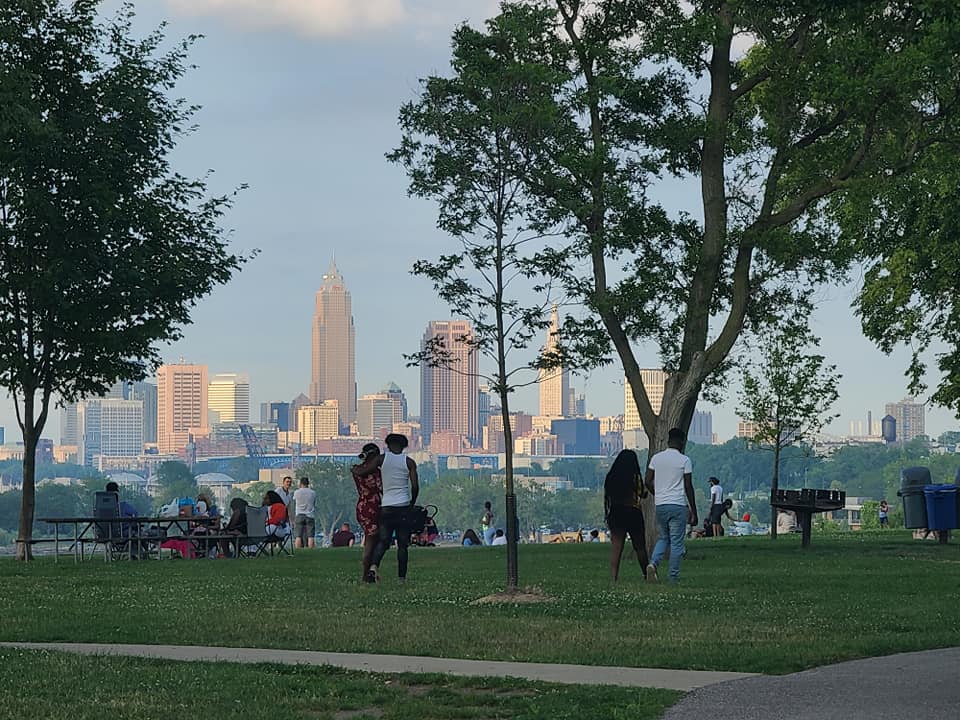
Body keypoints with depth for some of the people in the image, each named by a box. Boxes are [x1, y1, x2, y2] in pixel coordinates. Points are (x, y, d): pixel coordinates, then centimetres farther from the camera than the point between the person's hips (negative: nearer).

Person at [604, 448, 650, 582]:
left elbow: (606, 497, 6)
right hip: (633, 513, -3)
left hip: (615, 513, 3)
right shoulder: (635, 477, -9)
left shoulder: (610, 477, 3)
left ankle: (614, 576, -8)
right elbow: (643, 494, -5)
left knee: (616, 546, 0)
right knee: (639, 546, 10)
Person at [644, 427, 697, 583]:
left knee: (662, 538, 18)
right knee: (676, 542, 3)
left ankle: (653, 563, -8)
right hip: (678, 505, -4)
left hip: (660, 505, 4)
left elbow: (648, 481, 5)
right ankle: (674, 577, 3)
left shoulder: (656, 458, 5)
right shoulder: (684, 461, -6)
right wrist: (693, 512, -2)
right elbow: (688, 487, -7)